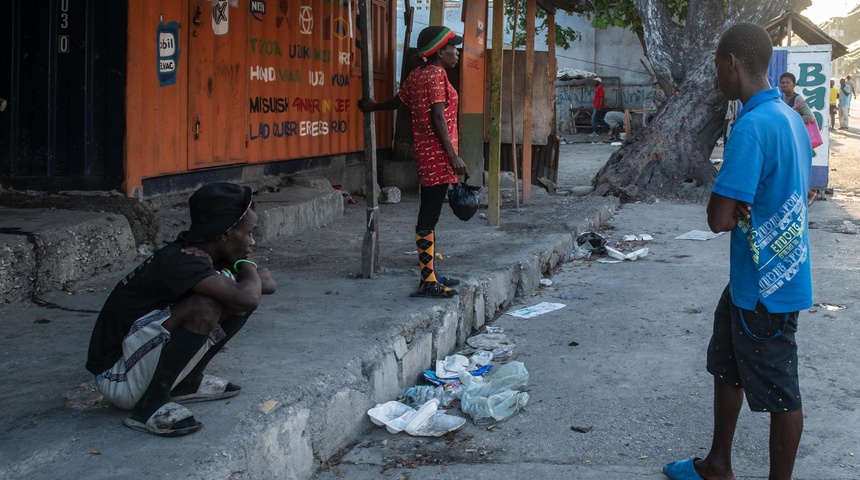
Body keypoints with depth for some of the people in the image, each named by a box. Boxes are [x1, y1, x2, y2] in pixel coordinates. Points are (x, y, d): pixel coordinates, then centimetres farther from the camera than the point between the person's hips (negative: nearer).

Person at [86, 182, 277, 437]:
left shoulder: (194, 256, 2)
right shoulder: (177, 261, -25)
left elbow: (267, 284, 9)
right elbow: (249, 298, -37)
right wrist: (248, 270, -13)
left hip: (146, 362, 9)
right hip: (120, 379, -9)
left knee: (237, 297, 0)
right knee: (204, 308, -31)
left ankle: (187, 382, 9)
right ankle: (151, 405, -18)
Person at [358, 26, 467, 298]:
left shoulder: (416, 75, 15)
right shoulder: (437, 74, -11)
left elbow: (397, 101, 30)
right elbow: (438, 117, -18)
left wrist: (374, 107, 51)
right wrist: (453, 156, -20)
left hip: (424, 152, 10)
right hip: (437, 154, -10)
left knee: (428, 215, 13)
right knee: (429, 217, -9)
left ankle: (431, 274, 21)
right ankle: (428, 282, -8)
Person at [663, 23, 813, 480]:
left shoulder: (752, 126, -25)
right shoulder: (789, 117, 6)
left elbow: (720, 219, -27)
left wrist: (717, 204, -4)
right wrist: (733, 204, -4)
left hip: (768, 284, -10)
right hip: (752, 277, 10)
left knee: (778, 392, 4)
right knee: (727, 368, 22)